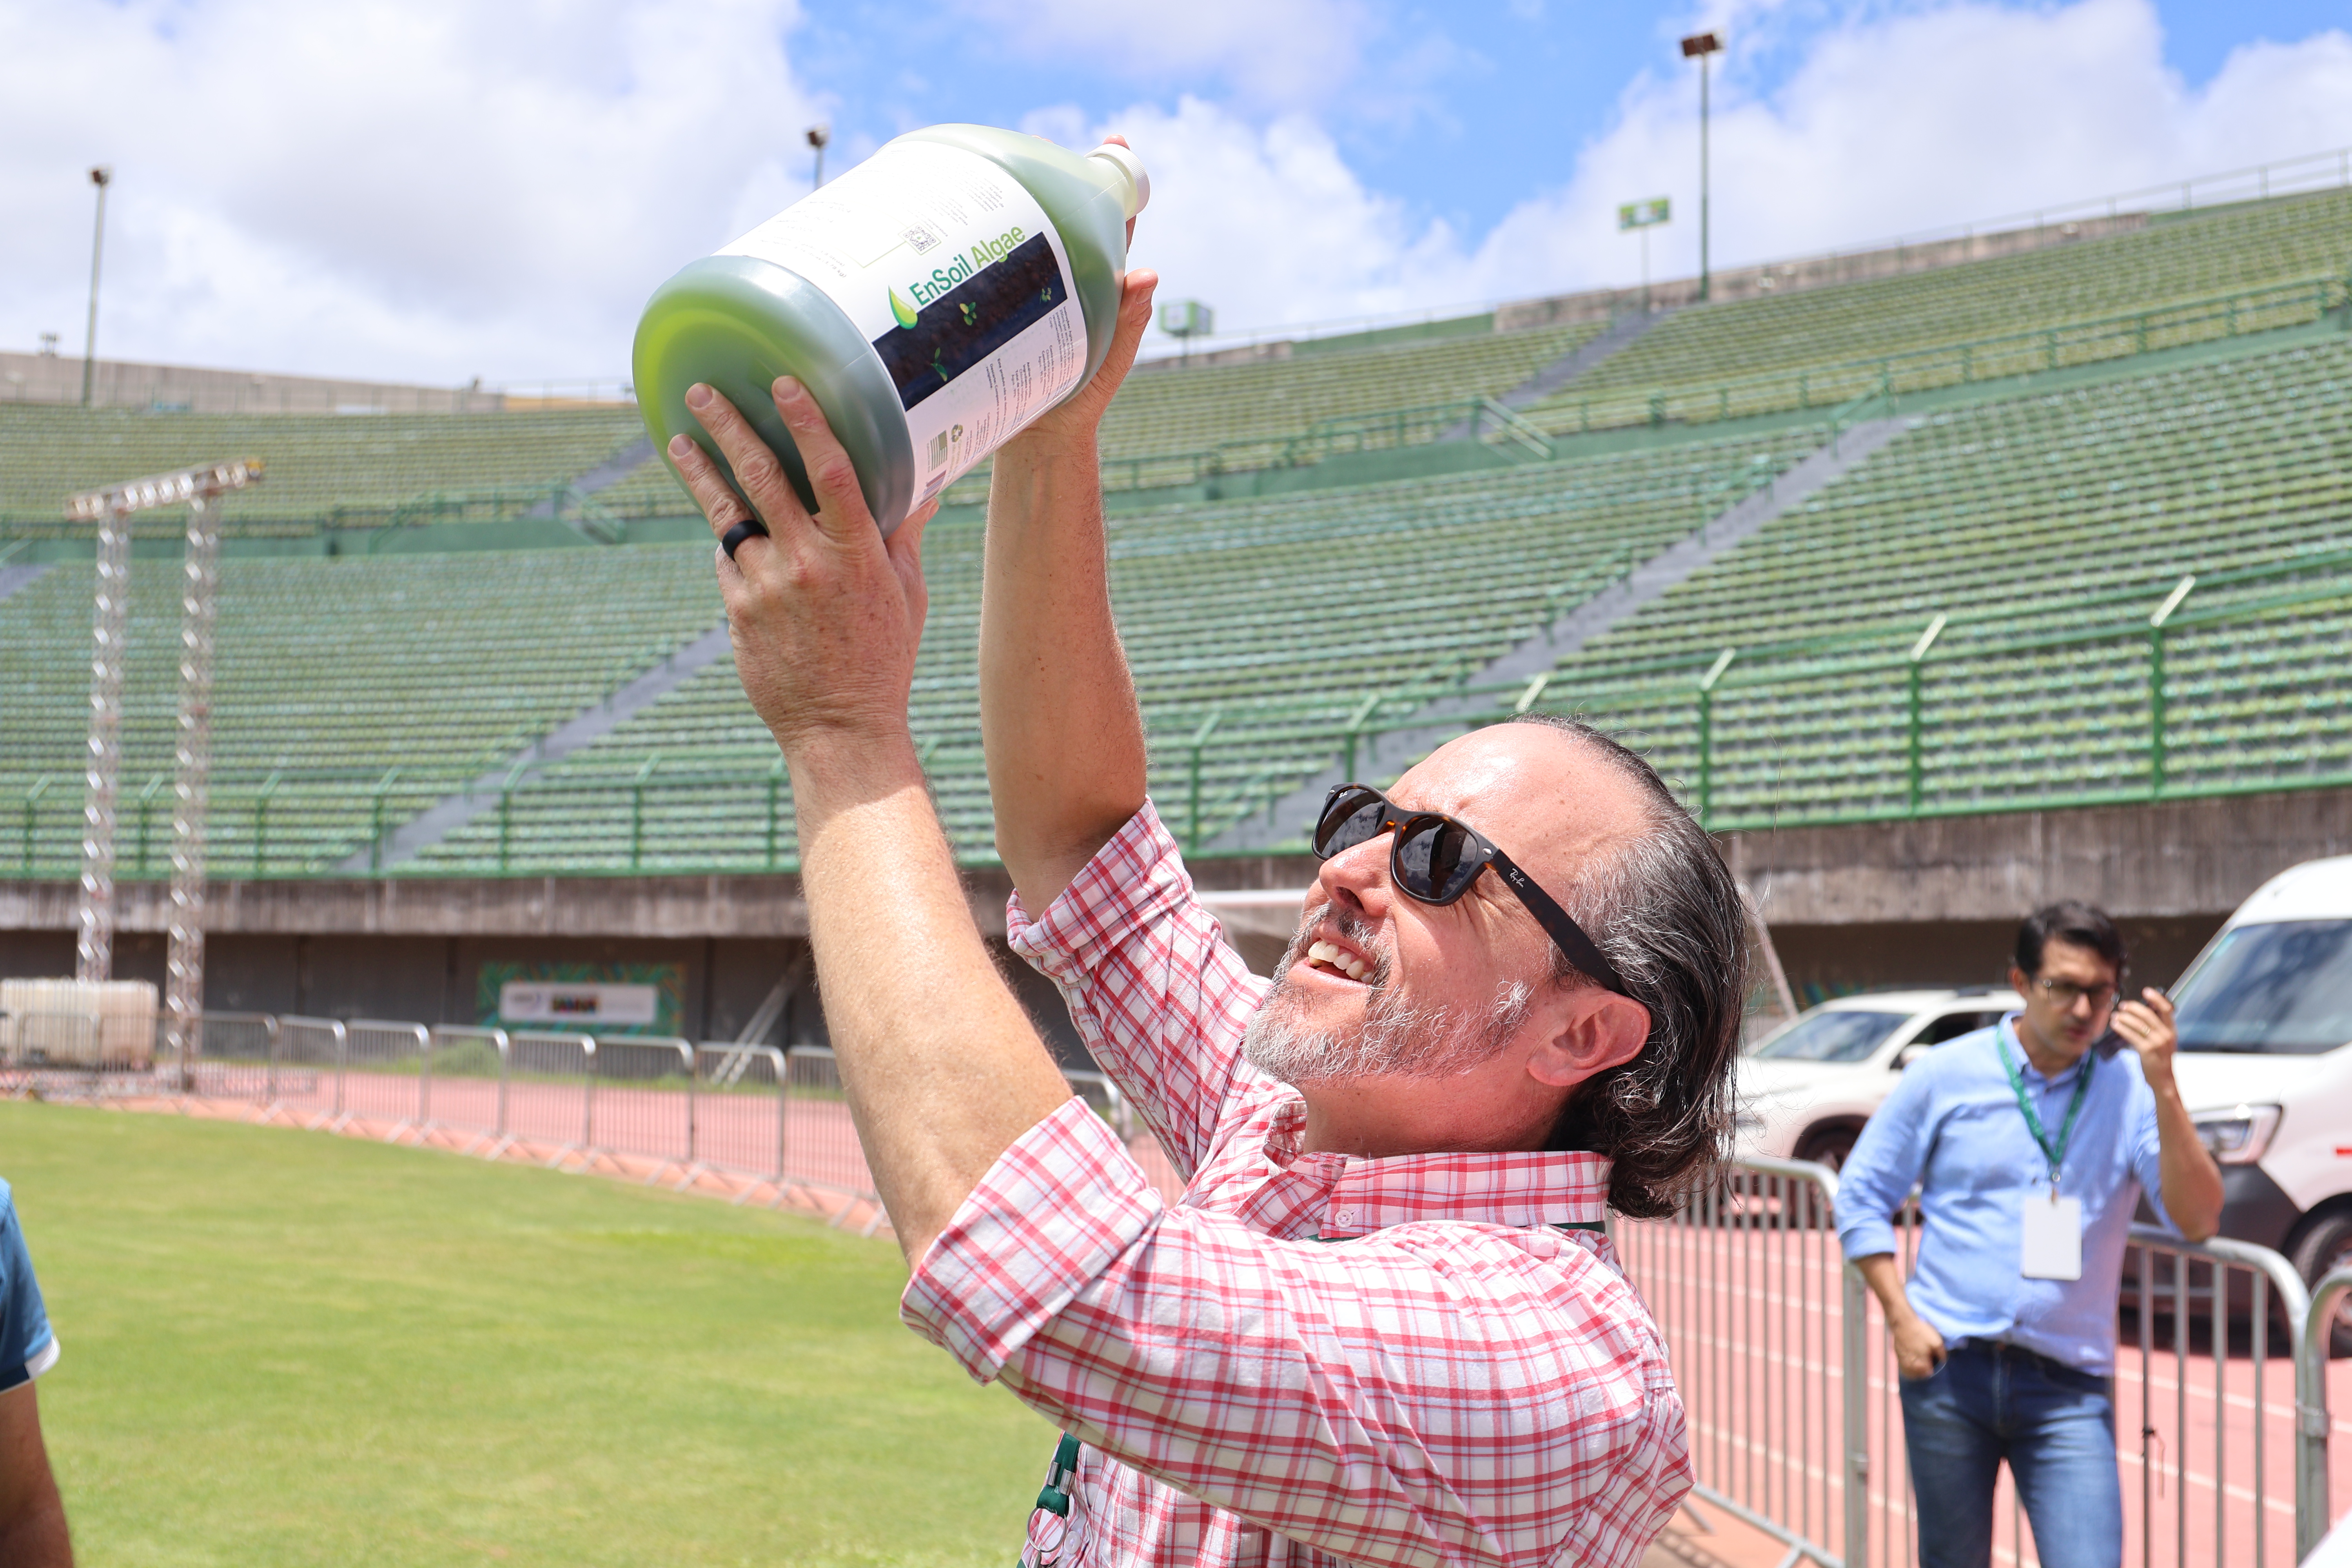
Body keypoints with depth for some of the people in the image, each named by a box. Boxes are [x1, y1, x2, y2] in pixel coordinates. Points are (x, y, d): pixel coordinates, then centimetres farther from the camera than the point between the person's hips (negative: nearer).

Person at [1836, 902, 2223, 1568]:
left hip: (2068, 1386, 0)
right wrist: (1902, 1318, -4)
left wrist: (2164, 1089, -22)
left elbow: (2196, 1219, -11)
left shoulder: (2130, 1087, -1)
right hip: (1948, 1369, 0)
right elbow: (1860, 1196, 6)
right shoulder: (1945, 1075, 0)